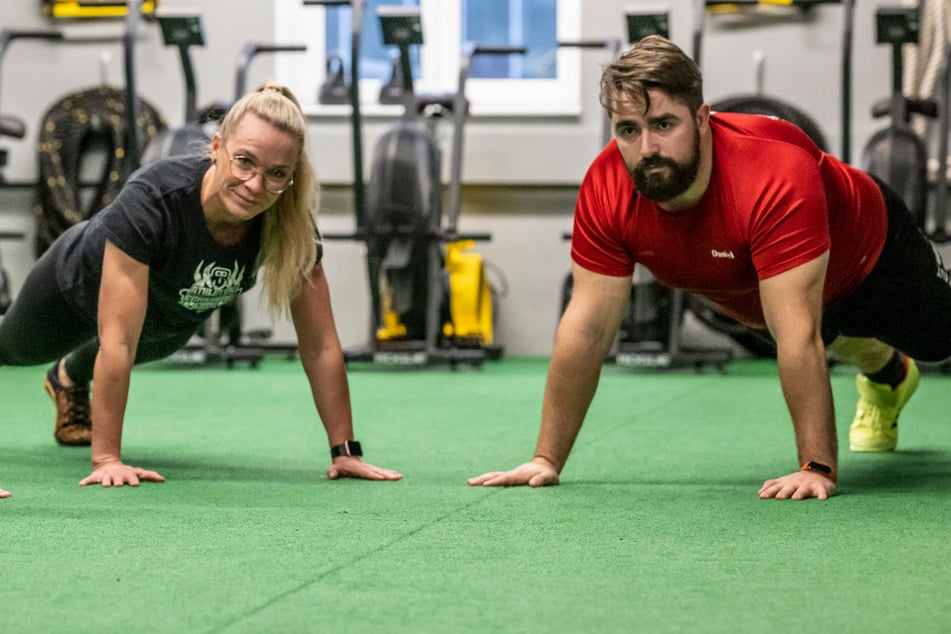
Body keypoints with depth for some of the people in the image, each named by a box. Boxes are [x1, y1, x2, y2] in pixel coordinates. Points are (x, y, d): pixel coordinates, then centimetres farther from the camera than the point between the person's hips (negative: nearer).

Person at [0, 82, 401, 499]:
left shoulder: (291, 222, -37)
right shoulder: (153, 198, -48)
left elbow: (320, 344, -29)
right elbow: (117, 340, -47)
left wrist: (345, 451, -32)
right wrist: (106, 459, -48)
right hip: (84, 283, -3)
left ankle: (70, 380, 70)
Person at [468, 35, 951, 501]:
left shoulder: (776, 176, -49)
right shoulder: (607, 190, -34)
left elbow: (797, 334, -49)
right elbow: (587, 328, -28)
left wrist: (817, 468, -49)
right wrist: (548, 459, -28)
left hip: (867, 253, -4)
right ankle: (887, 377, 62)